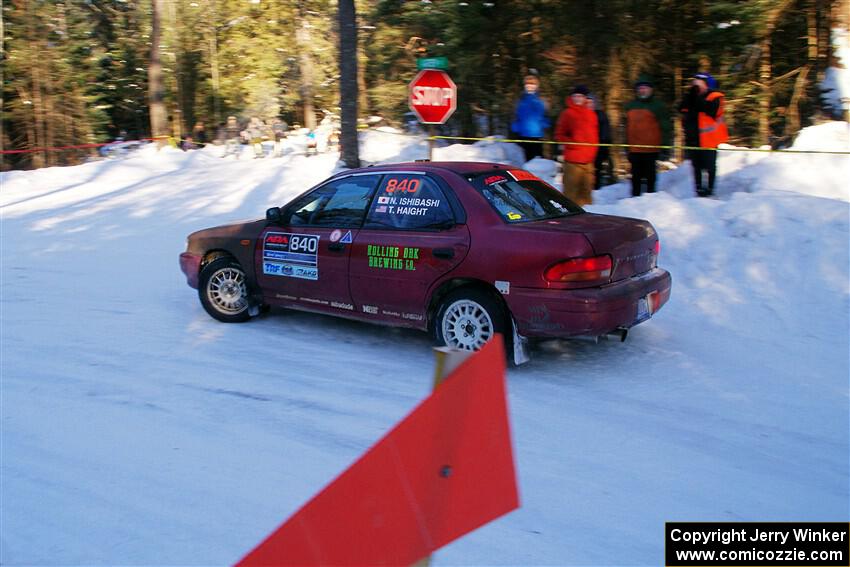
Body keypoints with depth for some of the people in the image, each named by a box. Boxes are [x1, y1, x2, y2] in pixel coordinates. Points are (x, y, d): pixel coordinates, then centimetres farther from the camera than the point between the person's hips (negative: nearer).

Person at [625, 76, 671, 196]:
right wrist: (627, 146, 16)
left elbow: (665, 127, -4)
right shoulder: (630, 106, 14)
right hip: (635, 150, 4)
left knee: (650, 176, 2)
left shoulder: (657, 106, -1)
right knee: (636, 176, 8)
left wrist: (665, 146, -9)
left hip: (651, 149, -4)